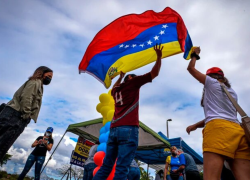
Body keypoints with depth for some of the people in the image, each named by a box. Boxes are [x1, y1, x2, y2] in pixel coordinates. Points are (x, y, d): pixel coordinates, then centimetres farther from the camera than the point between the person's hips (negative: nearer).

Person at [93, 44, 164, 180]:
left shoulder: (116, 89, 24)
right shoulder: (132, 82, 9)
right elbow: (154, 73, 9)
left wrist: (120, 77, 58)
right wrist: (159, 56, 19)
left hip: (113, 130, 7)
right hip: (128, 129, -6)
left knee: (106, 167, 10)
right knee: (122, 169, -10)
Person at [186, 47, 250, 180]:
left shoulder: (212, 82, 13)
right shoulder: (232, 92, 31)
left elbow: (191, 68, 23)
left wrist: (195, 55, 41)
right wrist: (196, 125, 36)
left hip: (218, 129, -8)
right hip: (238, 131, 8)